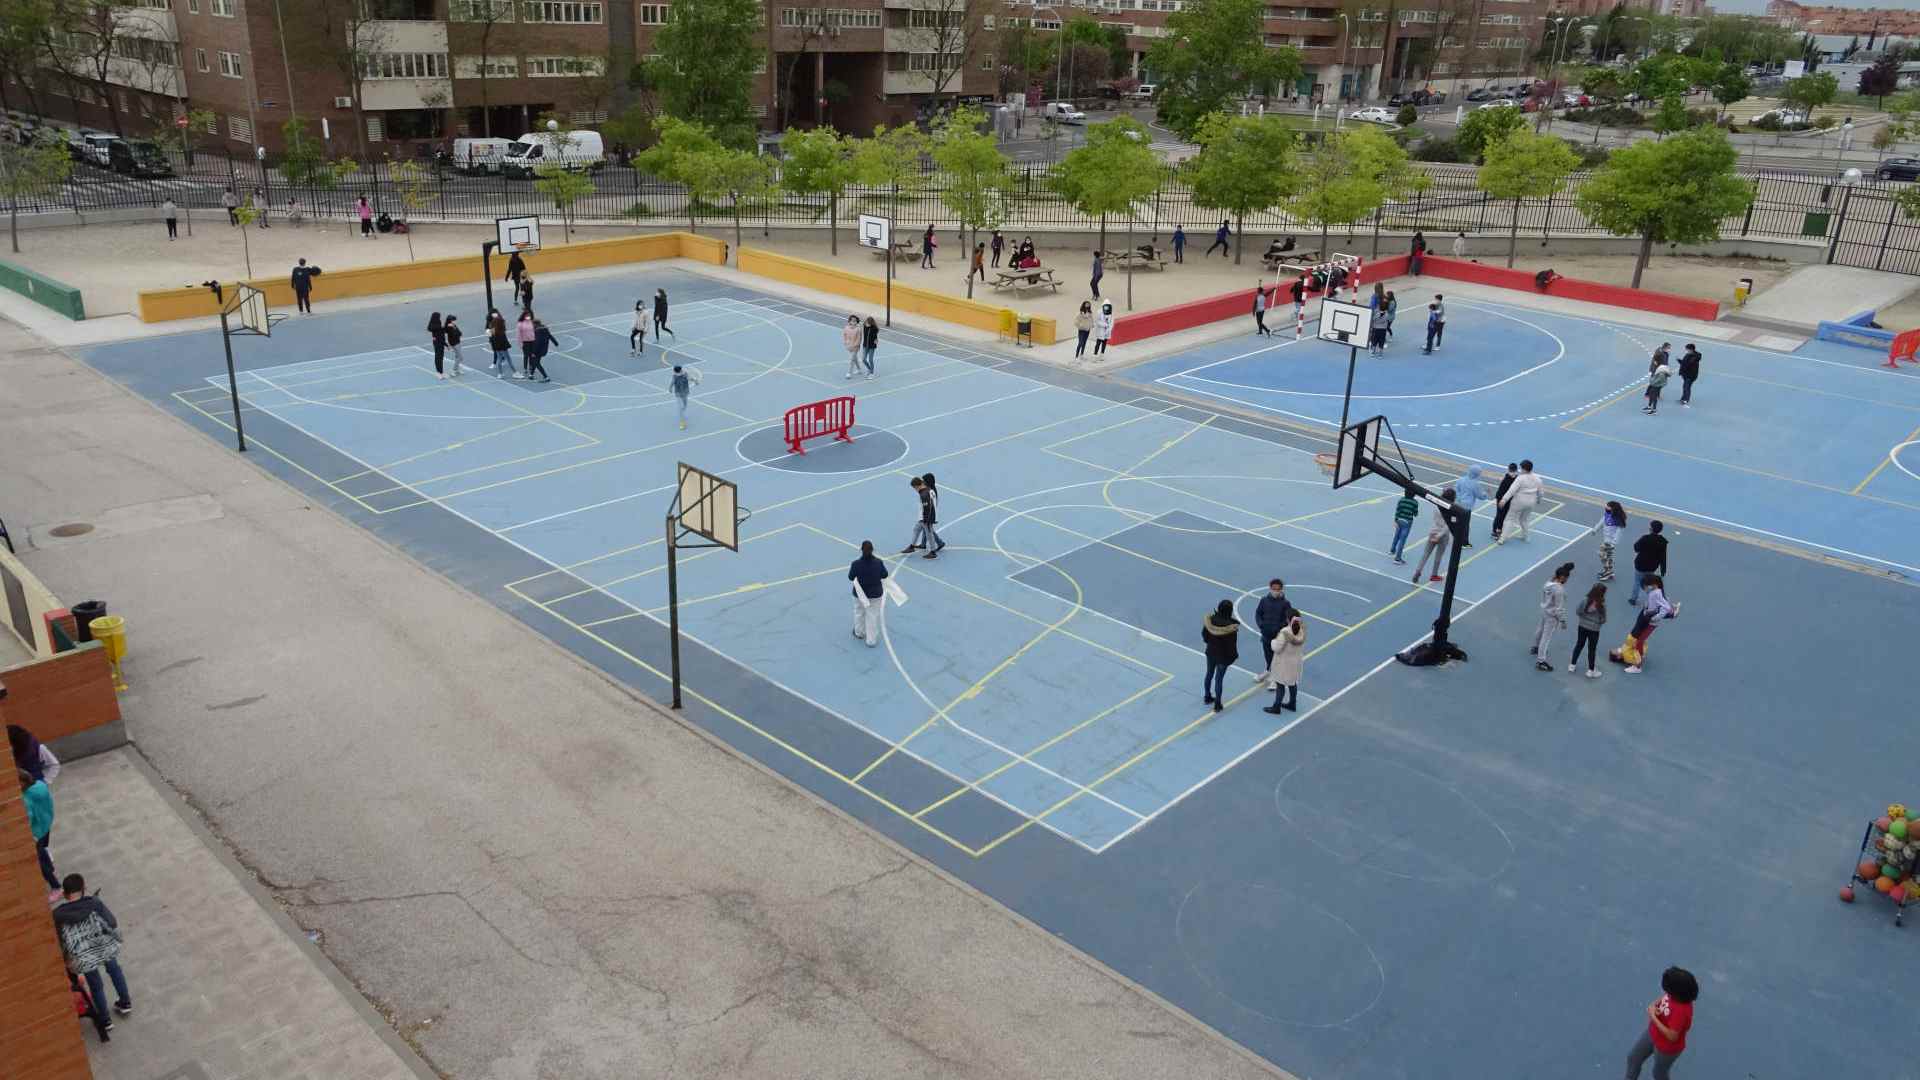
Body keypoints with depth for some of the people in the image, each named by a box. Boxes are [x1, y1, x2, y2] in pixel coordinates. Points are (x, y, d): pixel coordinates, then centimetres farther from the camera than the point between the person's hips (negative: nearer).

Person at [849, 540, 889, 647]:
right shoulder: (878, 562, -21)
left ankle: (859, 632, 48)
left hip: (860, 593, 0)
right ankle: (871, 640, 20)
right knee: (873, 616, 13)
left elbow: (851, 577, -10)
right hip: (875, 594, 0)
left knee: (859, 613, 27)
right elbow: (884, 575, -5)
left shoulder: (856, 564, -25)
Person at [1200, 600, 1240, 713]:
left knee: (1209, 674, 23)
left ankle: (1207, 697, 39)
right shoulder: (1232, 625, -24)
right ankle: (1217, 704, 16)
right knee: (1219, 679, 6)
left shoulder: (1210, 620, -13)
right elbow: (1232, 643, -17)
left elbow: (1204, 634, -1)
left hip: (1211, 652, 4)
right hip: (1223, 655, -4)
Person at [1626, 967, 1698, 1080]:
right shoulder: (1675, 994, -20)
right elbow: (1664, 997, 4)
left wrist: (1653, 1017, -30)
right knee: (1633, 1057, 25)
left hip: (1666, 1047, -7)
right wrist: (1654, 1005, -17)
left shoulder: (1682, 1010, -42)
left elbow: (1671, 1036, -35)